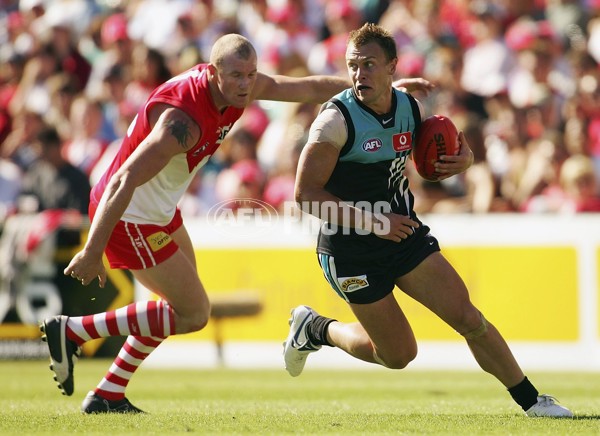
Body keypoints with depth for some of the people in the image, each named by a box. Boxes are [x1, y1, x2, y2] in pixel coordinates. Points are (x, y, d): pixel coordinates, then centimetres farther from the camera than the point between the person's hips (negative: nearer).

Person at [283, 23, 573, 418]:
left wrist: (464, 159, -6)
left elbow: (435, 158, 19)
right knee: (398, 354, 1)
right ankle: (317, 329, 24)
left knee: (467, 316, -4)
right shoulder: (337, 120, -19)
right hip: (351, 250, -5)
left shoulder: (410, 108, 0)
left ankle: (530, 400, 7)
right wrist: (373, 221, -24)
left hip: (404, 234, 5)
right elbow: (306, 193, -21)